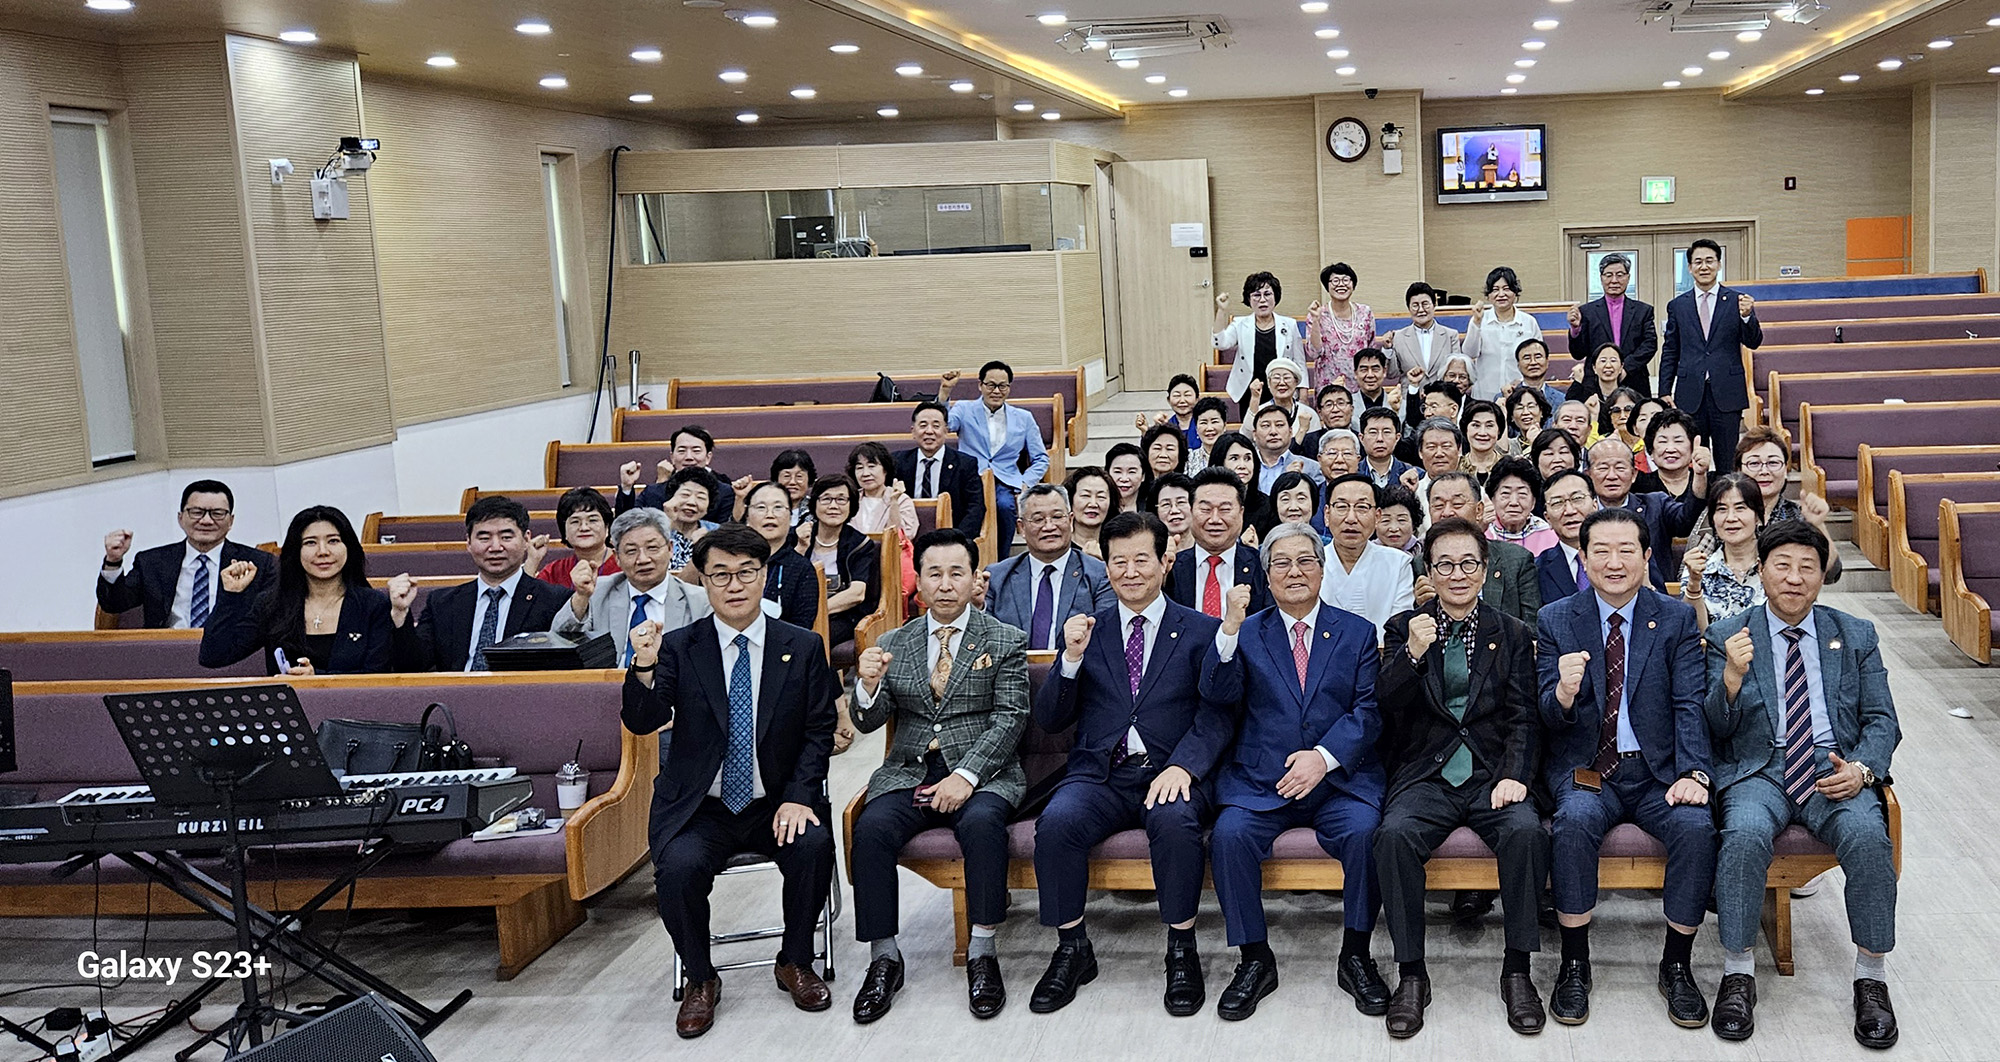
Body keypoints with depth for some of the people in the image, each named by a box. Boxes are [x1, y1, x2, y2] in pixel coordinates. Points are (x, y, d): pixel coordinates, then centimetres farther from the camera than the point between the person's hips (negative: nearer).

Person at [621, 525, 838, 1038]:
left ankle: (795, 962, -1)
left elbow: (818, 731, 3)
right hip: (699, 808, 0)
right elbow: (642, 722, -9)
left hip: (777, 804, 1)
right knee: (678, 867, -28)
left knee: (813, 846, -28)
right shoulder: (679, 647, 0)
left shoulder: (803, 647, 3)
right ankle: (700, 980, 0)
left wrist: (798, 798, -11)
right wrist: (644, 668, -29)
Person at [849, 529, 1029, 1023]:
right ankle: (883, 957, -15)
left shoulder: (1006, 641, 6)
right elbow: (869, 721, 10)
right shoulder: (892, 644, 14)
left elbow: (1010, 719, -4)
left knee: (982, 823, -34)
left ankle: (982, 953, -22)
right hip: (908, 773, 2)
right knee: (870, 829, -27)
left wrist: (966, 776, -18)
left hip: (983, 773, -2)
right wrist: (868, 684, -14)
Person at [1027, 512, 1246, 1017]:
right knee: (1057, 821, -28)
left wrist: (1184, 767, -26)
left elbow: (1218, 709, -5)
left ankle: (1181, 950, -15)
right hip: (1099, 774, 2)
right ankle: (1071, 950, -9)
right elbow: (1050, 721, 9)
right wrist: (1072, 657, -7)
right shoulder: (1088, 631, 15)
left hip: (1172, 774, -2)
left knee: (1176, 821, -34)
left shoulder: (1201, 631, 8)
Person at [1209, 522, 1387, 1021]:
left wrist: (1324, 757, -15)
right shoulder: (1245, 634, 11)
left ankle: (1356, 956, -8)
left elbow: (1369, 711, 1)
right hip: (1259, 781, 0)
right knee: (1230, 834, -27)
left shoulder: (1357, 633, 12)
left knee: (1364, 831, -29)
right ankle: (1254, 960, -9)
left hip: (1340, 779, 0)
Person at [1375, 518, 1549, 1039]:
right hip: (1425, 775, 0)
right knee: (1395, 834, -31)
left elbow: (1522, 717, 7)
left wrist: (1515, 775, -10)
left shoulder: (1513, 634, 13)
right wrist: (1413, 655, -17)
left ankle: (1517, 969, -16)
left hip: (1491, 775, 0)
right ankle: (1411, 972, -18)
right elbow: (1386, 705, 0)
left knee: (1526, 830, -31)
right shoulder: (1404, 628, 12)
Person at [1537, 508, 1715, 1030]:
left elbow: (1690, 706, -2)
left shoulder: (1677, 618, 5)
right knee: (1575, 820, -32)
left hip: (1657, 771, 1)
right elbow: (1548, 717, -2)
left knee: (1696, 825, -28)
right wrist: (1564, 692, -28)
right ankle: (1574, 965, -16)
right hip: (1585, 770, -1)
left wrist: (1693, 774, -19)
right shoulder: (1555, 620, 3)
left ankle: (1676, 965, -8)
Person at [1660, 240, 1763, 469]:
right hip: (1690, 395, 1)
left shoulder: (1737, 301, 4)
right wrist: (1664, 394, 5)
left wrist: (1746, 316, -21)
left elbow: (1753, 342, -1)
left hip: (1726, 395, -1)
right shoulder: (1677, 306, 9)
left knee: (1727, 463, 1)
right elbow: (1669, 353, 11)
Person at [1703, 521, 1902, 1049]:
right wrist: (1732, 676, -19)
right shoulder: (1728, 637, 8)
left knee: (1868, 836, -30)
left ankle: (1871, 976, -14)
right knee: (1745, 835, -33)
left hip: (1835, 770, 1)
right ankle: (1737, 972, -18)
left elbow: (1882, 721, 11)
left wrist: (1861, 767, -11)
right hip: (1758, 768, -1)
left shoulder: (1856, 636, 15)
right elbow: (1717, 728, 2)